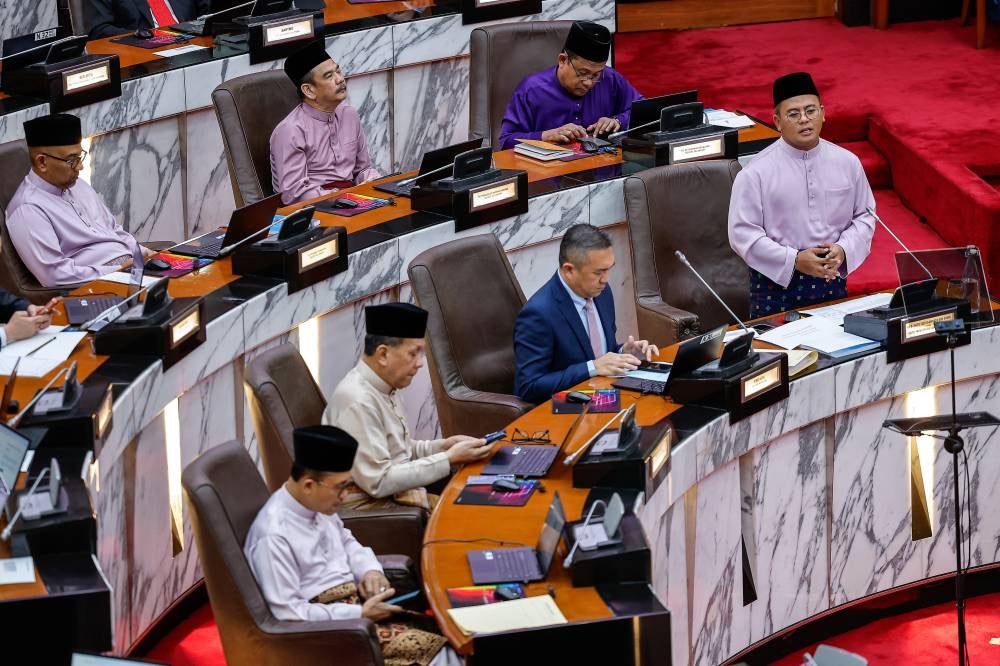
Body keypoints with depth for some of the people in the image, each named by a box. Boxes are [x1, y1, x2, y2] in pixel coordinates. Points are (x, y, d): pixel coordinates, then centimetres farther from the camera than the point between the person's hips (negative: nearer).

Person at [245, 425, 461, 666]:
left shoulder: (318, 504, 3)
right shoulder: (273, 536, -23)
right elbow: (287, 614, -23)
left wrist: (370, 570, 1)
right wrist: (359, 614, -20)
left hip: (354, 602, 9)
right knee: (429, 646, -23)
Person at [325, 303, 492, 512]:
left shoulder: (384, 388, 8)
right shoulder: (357, 402, -21)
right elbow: (378, 482, -22)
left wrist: (443, 446, 4)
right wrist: (449, 459, -18)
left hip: (398, 493, 9)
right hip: (369, 507, -9)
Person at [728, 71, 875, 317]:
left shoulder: (847, 163, 4)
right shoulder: (756, 173, -8)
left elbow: (864, 216, 10)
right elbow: (742, 233, -11)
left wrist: (844, 250, -10)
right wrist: (794, 260, -19)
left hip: (832, 278, 3)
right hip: (777, 283, -3)